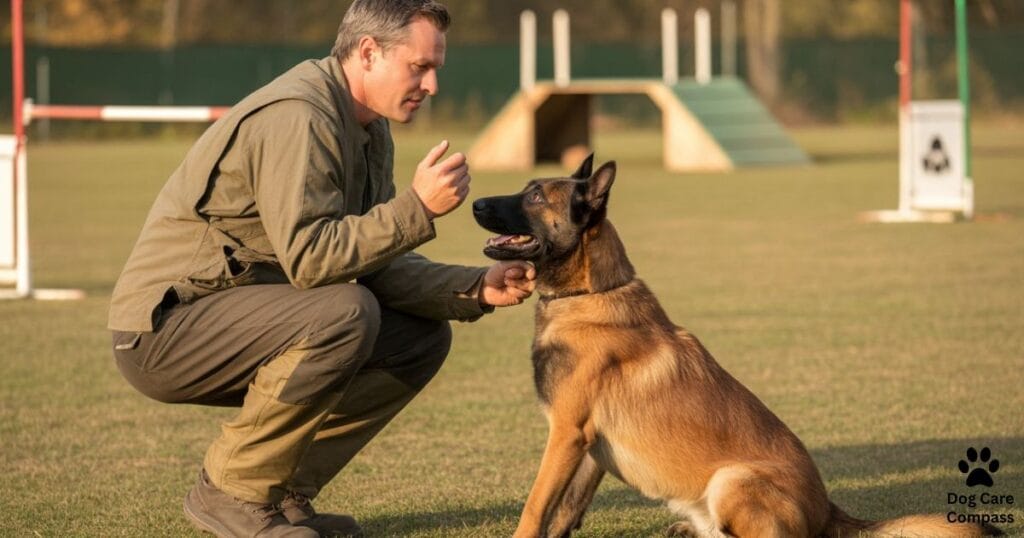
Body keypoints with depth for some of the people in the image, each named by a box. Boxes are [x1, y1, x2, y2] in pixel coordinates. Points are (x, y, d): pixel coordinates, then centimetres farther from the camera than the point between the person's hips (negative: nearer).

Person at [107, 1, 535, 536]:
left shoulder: (369, 130, 10)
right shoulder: (297, 116, -21)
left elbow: (379, 267, 9)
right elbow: (309, 259, -28)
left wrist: (477, 289, -4)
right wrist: (417, 207, -27)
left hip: (243, 319, 10)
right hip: (164, 329, -10)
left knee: (422, 338, 5)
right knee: (345, 313, -31)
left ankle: (281, 490, 7)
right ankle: (231, 490, -15)